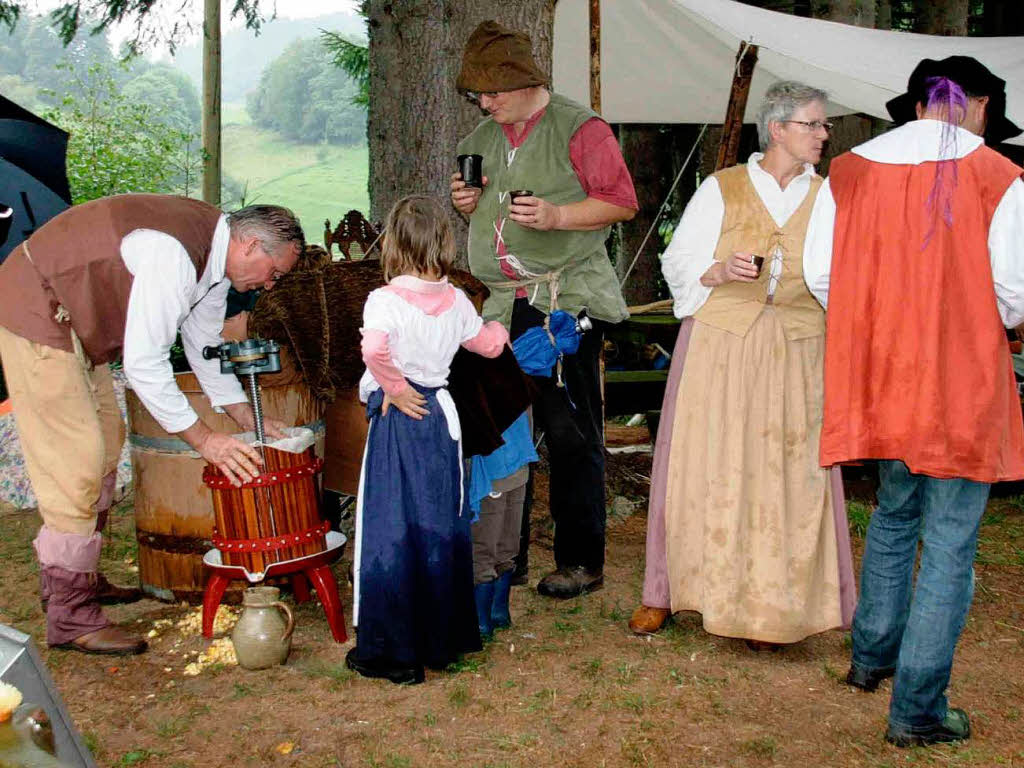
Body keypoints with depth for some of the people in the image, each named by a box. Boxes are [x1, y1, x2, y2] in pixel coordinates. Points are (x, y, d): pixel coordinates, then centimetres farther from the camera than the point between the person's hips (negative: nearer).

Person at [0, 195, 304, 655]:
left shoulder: (214, 255, 2)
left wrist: (247, 419, 9)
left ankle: (69, 577, 31)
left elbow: (204, 346, 13)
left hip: (76, 320, 11)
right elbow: (143, 363, -30)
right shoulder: (173, 253, -30)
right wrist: (203, 439, -26)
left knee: (106, 444, 17)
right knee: (76, 464, -11)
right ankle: (71, 617, -3)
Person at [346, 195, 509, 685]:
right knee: (441, 525, 14)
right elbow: (488, 344, 19)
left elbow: (374, 349, -31)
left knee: (390, 532, 1)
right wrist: (501, 325, 41)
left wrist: (396, 388, -16)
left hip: (398, 420, -5)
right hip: (440, 414, 5)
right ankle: (445, 639, 23)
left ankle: (391, 651, 7)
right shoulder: (456, 301, 4)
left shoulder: (385, 300, -12)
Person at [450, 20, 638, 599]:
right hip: (503, 305, 7)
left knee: (571, 433, -4)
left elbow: (622, 201, -7)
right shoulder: (483, 138, 18)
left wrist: (556, 215, -19)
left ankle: (582, 561, 7)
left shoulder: (580, 128, -4)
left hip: (565, 298, -7)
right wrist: (466, 202, 7)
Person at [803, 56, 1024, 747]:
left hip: (878, 374, 5)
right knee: (950, 542, 3)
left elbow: (820, 275, 3)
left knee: (894, 510, 25)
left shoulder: (848, 172, 2)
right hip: (964, 380, -4)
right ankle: (917, 708, 7)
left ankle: (872, 654, 37)